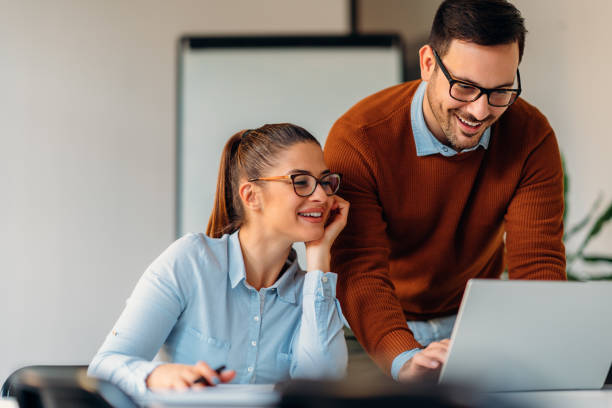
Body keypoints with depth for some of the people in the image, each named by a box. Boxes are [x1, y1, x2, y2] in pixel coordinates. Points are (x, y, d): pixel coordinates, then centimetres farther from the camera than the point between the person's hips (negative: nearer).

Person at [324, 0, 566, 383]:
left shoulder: (532, 138, -15)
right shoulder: (357, 140, -23)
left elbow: (537, 263, -18)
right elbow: (360, 273, -29)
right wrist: (404, 360, -48)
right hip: (379, 326, -2)